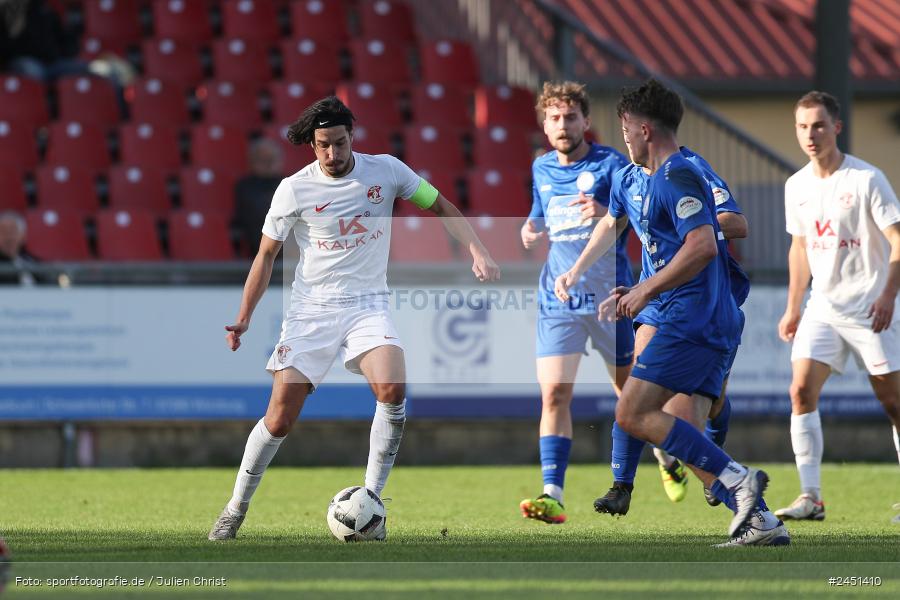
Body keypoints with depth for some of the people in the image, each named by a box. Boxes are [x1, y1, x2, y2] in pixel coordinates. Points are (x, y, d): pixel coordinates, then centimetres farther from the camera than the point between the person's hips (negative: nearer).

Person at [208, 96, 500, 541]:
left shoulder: (386, 170, -2)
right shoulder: (294, 190, -5)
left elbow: (442, 209, 8)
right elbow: (266, 255, 6)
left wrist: (478, 253, -6)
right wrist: (243, 319, 2)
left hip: (368, 306, 1)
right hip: (311, 309, -1)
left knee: (393, 391, -26)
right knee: (280, 419, -5)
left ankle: (371, 500, -14)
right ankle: (236, 508, 15)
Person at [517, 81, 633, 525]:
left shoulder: (610, 164, -7)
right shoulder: (541, 169, 10)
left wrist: (607, 215, -31)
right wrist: (531, 231, 2)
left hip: (608, 295, -3)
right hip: (558, 299, 3)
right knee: (554, 393, -11)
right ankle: (552, 495, -17)